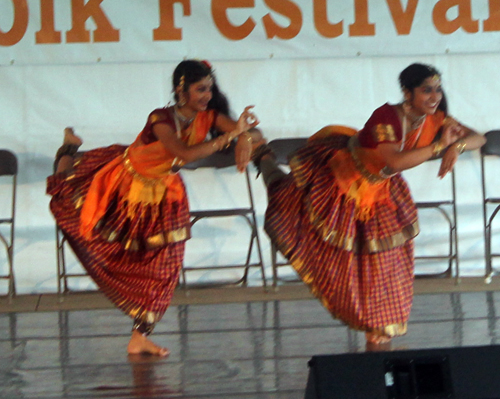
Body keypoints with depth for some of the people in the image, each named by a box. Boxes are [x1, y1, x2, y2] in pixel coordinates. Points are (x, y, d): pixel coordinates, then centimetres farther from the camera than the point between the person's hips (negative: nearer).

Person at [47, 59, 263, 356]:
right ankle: (70, 149, 50)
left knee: (161, 267, 2)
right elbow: (186, 153, -49)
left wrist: (246, 138, -49)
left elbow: (256, 134, -24)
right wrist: (230, 135, -52)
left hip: (161, 195, 4)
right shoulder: (162, 119, -34)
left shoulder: (210, 117, -19)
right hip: (121, 180, -4)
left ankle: (140, 337, 12)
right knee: (62, 190, 16)